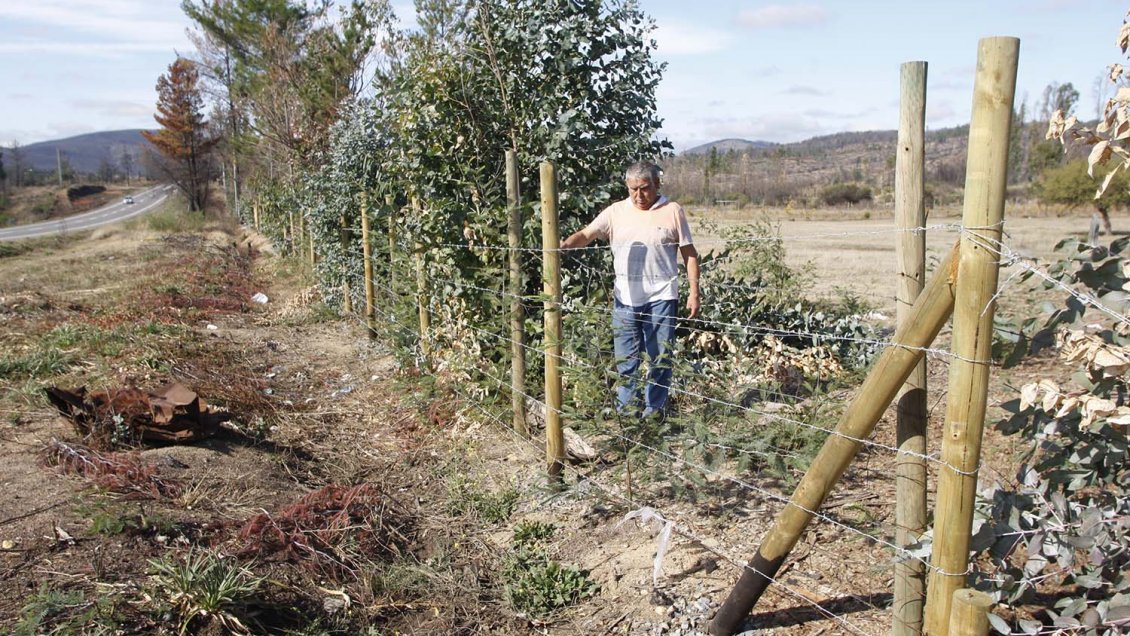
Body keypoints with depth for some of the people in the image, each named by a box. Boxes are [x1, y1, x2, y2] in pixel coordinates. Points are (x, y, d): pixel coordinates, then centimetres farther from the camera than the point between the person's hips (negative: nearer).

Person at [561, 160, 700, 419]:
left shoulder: (672, 211, 1)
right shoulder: (615, 211, 6)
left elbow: (689, 254, 3)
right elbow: (586, 234, -3)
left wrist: (694, 292, -2)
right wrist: (566, 244, -24)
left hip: (661, 296, -2)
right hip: (625, 297, 2)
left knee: (659, 358, 5)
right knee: (626, 358, 7)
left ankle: (654, 411, 19)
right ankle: (627, 412, 20)